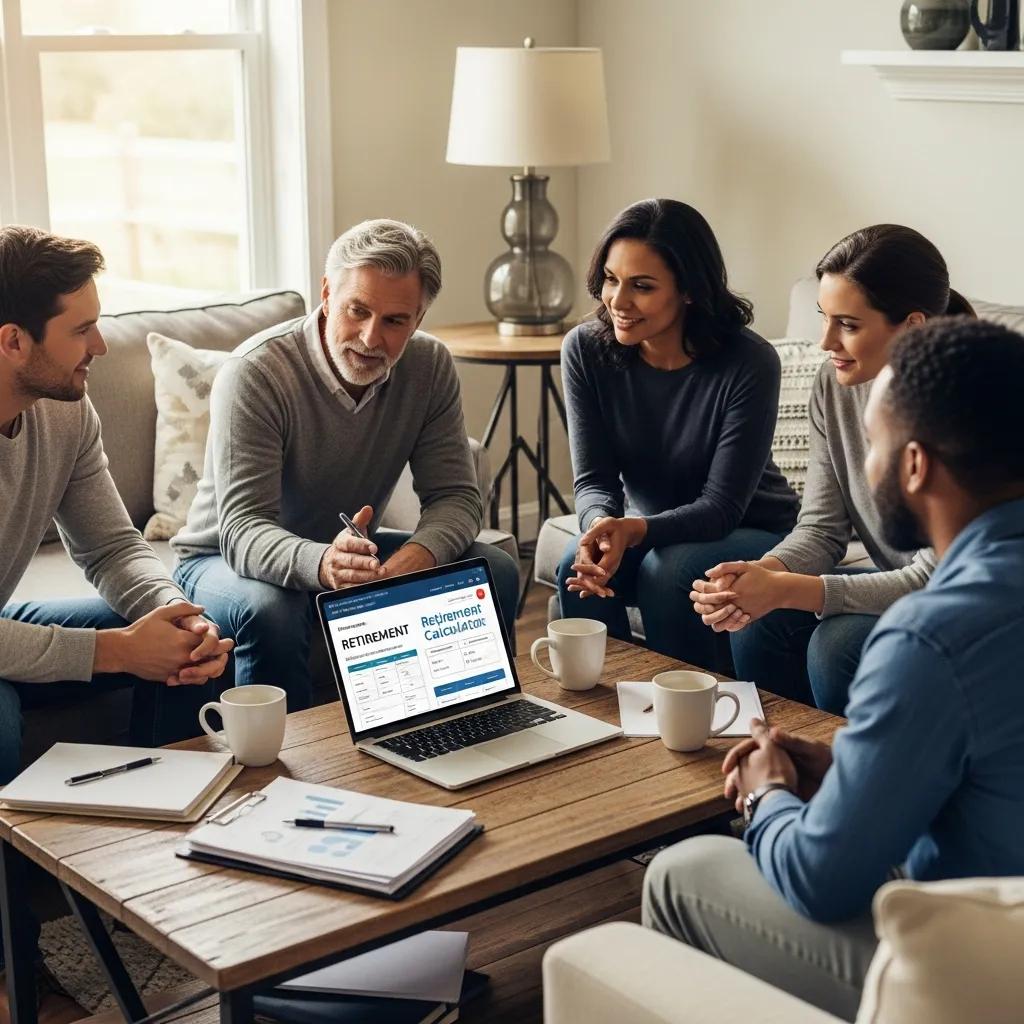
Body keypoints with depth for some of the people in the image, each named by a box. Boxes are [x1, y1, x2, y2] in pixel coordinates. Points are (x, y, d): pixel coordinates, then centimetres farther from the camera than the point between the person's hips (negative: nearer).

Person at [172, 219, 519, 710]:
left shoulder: (430, 366, -10)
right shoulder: (254, 373, -26)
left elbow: (455, 496, -10)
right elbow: (242, 530, -33)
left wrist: (417, 555, -35)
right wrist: (320, 564, -55)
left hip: (349, 551, 5)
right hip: (232, 558, -4)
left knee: (494, 572, -14)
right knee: (271, 610, -38)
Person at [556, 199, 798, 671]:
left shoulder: (749, 363, -23)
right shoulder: (586, 349, -11)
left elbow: (721, 506, -22)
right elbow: (593, 479, -11)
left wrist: (636, 530, -40)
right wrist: (601, 524, -36)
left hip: (754, 533, -3)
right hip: (644, 530, 3)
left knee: (668, 571, -32)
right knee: (580, 565, -26)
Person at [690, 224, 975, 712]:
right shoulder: (835, 384, -5)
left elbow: (938, 578, -25)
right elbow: (822, 527, -2)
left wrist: (787, 590, -32)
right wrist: (761, 574, -24)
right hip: (899, 587, 6)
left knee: (839, 644, -26)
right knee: (758, 622, -13)